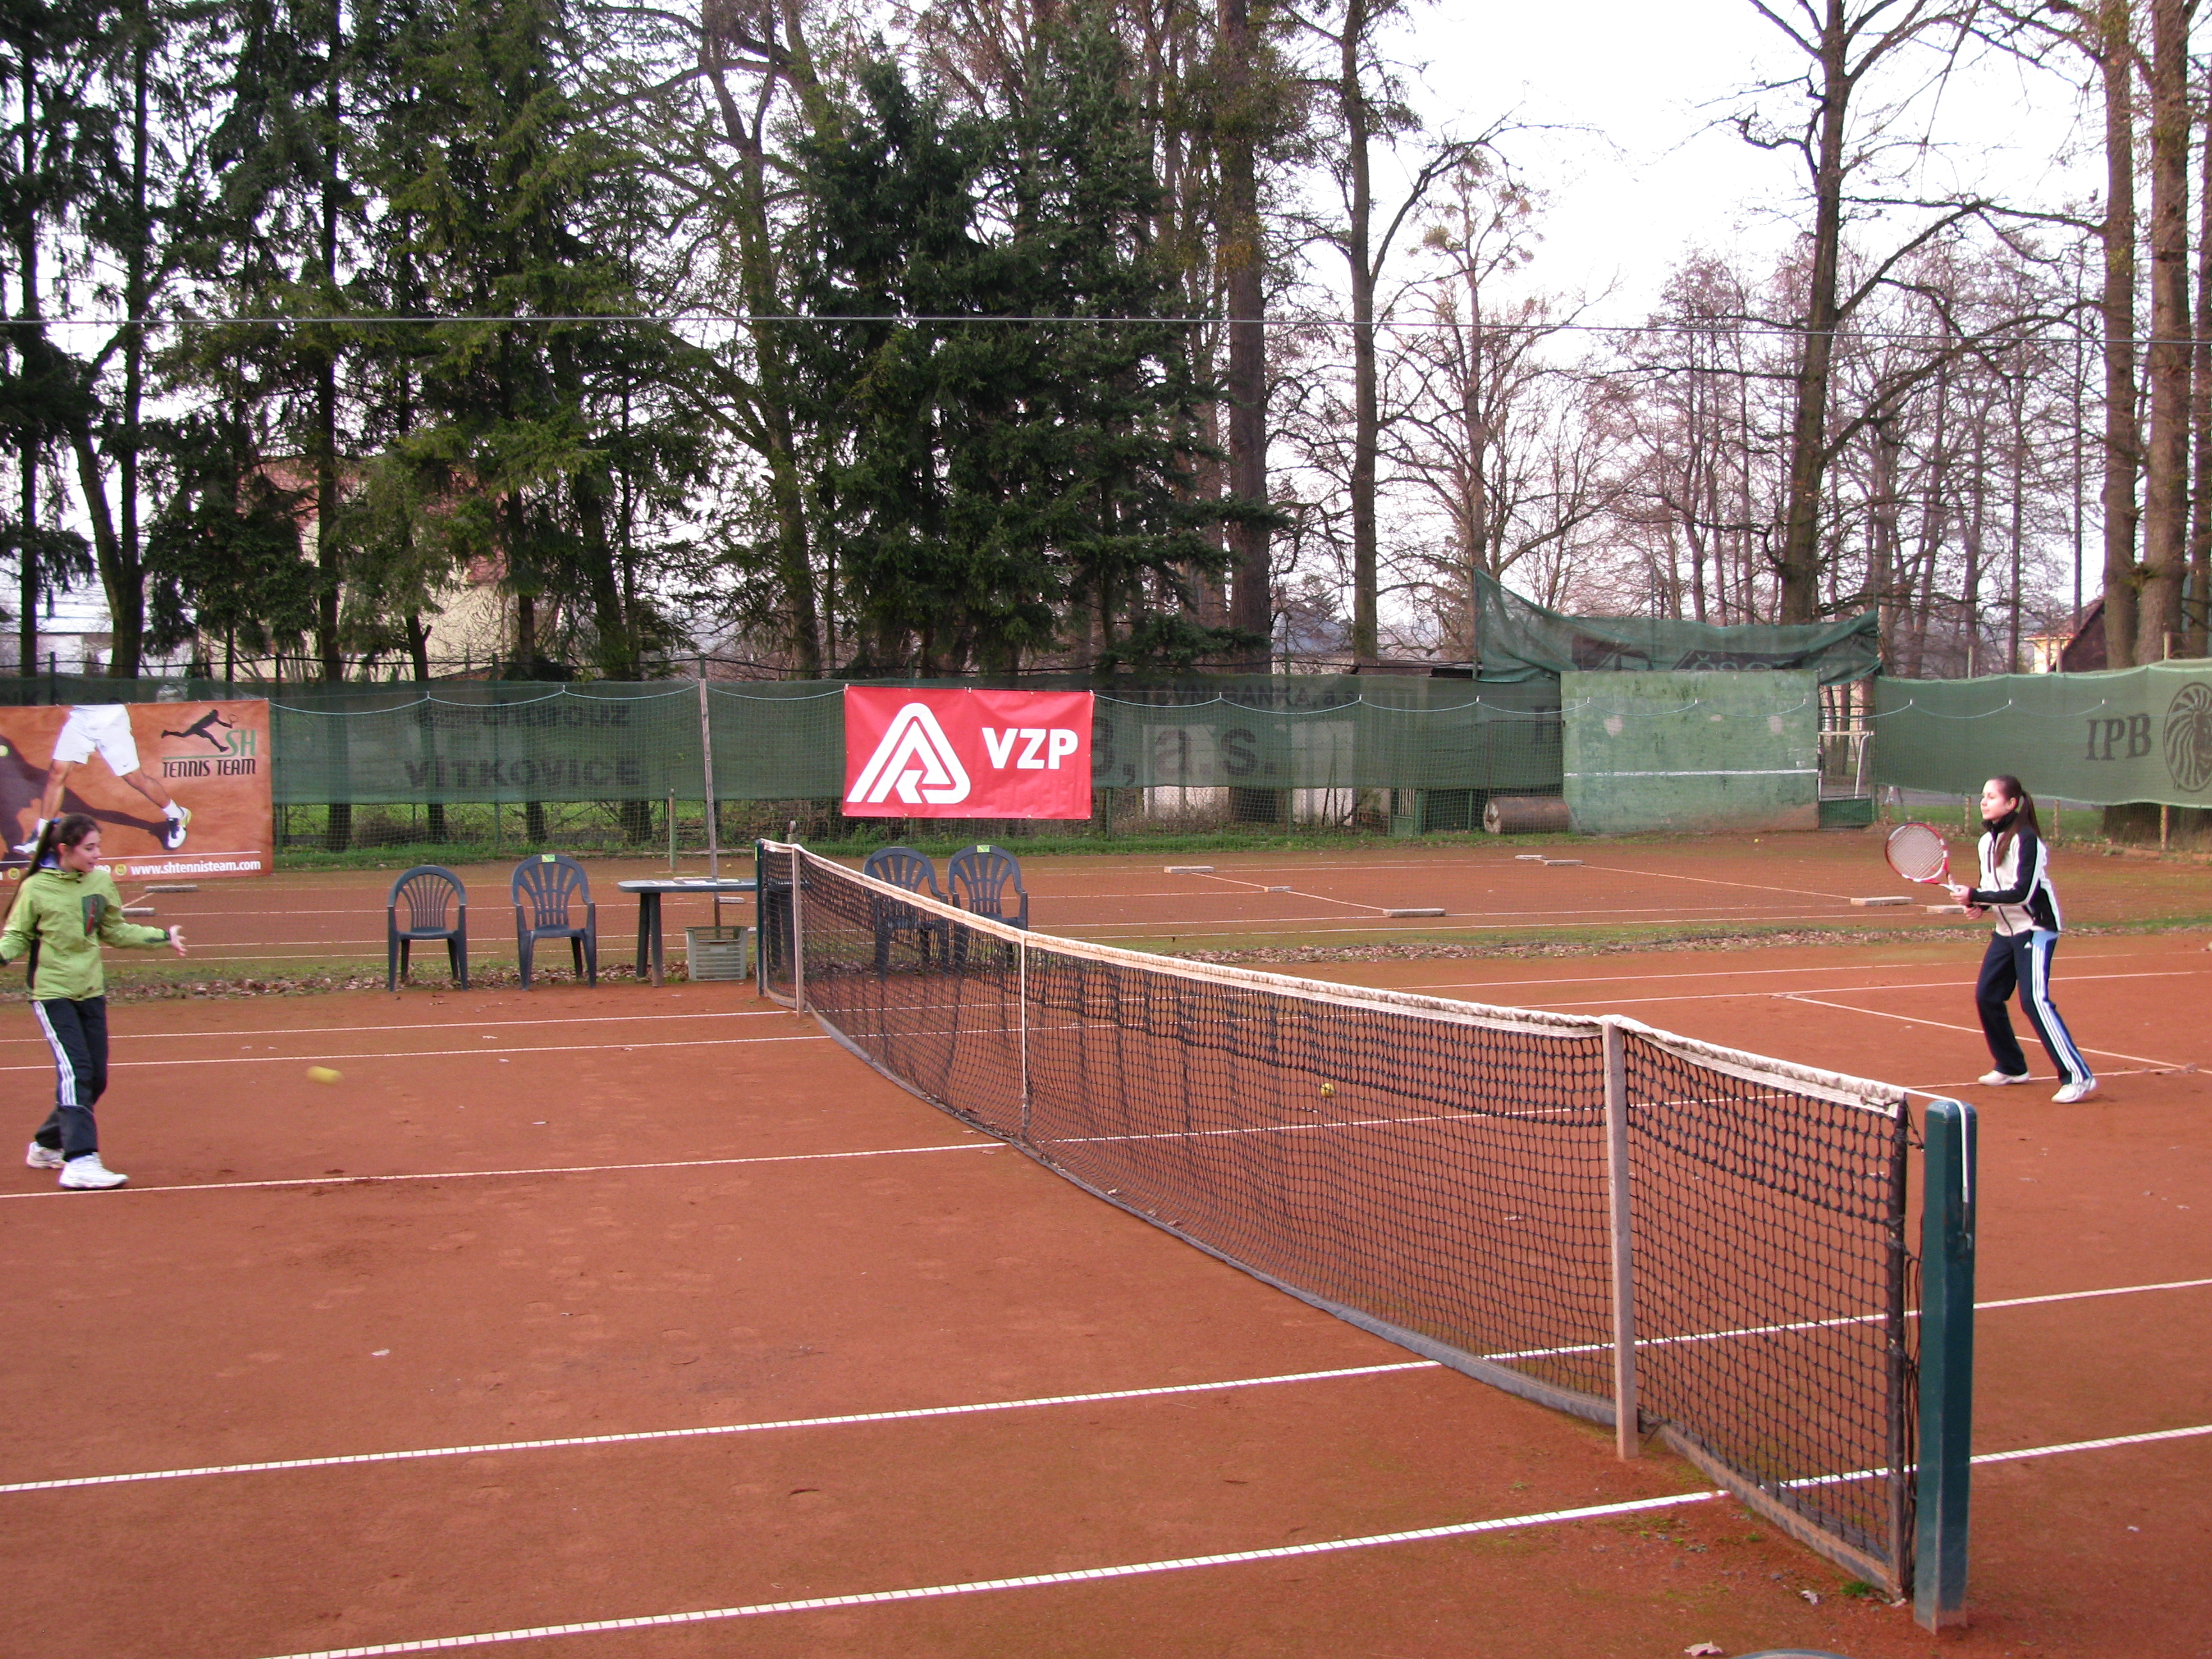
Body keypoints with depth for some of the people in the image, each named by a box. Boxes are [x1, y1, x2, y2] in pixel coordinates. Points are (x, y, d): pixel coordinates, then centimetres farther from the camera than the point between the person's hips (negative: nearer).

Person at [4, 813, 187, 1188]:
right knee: (74, 1071, -17)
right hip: (52, 993, -6)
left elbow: (115, 931, 17)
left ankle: (47, 1145, 27)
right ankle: (80, 1161, -21)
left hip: (91, 992, 6)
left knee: (95, 1078, 7)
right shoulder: (36, 888, -9)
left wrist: (163, 937, 14)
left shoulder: (101, 881, 4)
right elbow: (17, 936, 1)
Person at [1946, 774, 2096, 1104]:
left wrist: (1975, 896, -22)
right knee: (1986, 996, 7)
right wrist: (1980, 903, -3)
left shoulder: (2026, 840, -18)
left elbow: (2022, 892, -24)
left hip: (2035, 928, -9)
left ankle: (2078, 1077, -17)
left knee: (2035, 1000, -18)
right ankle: (2012, 1068, 23)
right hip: (2006, 930, 9)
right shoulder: (1986, 841, 7)